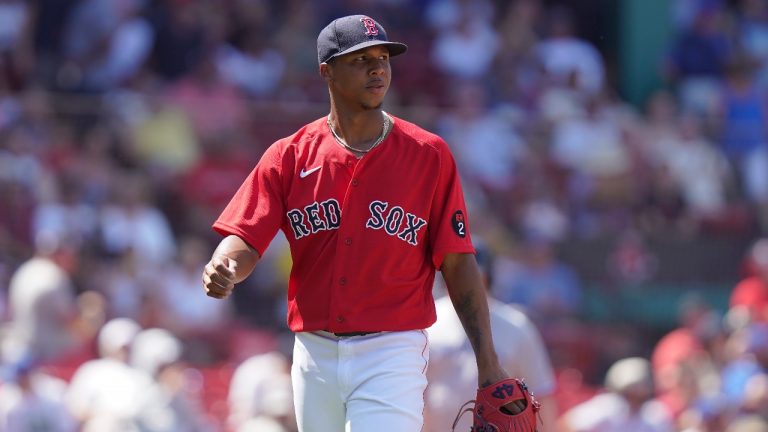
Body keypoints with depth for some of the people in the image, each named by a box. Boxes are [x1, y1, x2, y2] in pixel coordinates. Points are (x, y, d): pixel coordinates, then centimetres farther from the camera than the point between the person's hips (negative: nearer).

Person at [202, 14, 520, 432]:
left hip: (392, 354, -3)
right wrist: (221, 272, -29)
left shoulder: (429, 155, 0)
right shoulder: (289, 157, 4)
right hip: (315, 356, 3)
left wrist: (488, 364, -6)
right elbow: (244, 240, -4)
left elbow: (457, 263, 0)